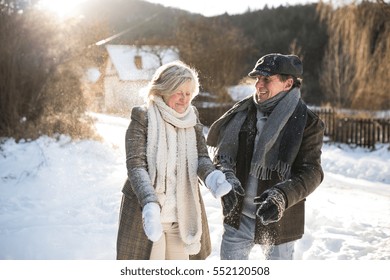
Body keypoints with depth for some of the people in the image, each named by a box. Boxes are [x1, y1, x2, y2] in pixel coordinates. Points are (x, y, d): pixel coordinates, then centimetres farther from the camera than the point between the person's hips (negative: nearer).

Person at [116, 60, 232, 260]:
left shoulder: (192, 118, 6)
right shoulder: (142, 117, -9)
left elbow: (201, 156, 0)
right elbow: (136, 164, -18)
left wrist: (211, 176, -25)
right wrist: (150, 204, -33)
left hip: (184, 214, 4)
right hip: (148, 212, -4)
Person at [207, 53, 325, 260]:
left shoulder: (307, 123, -10)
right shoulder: (242, 112, 0)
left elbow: (311, 173, -16)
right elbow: (222, 152, 1)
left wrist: (282, 196, -33)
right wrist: (226, 179, -20)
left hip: (278, 220, -3)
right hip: (238, 215, 3)